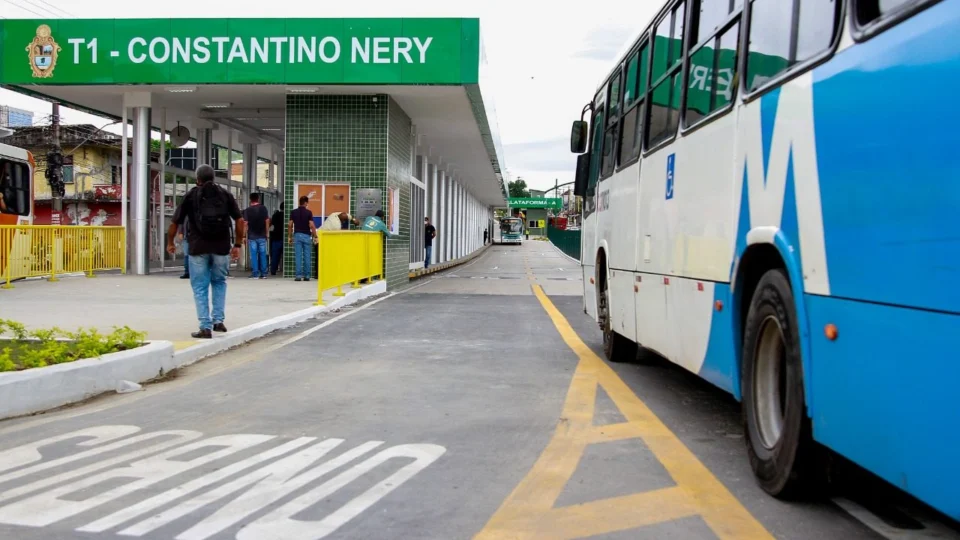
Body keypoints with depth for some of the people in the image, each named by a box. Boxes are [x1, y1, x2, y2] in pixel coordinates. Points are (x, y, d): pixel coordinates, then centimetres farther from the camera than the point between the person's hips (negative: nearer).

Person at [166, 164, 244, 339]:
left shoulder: (191, 196, 5)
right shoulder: (225, 194, 8)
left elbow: (175, 223, 4)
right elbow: (240, 220, 1)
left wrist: (170, 243, 19)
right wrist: (238, 244, 7)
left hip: (198, 248, -2)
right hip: (221, 247, 2)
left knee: (200, 288, 6)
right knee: (219, 282, 22)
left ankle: (205, 327, 1)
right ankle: (218, 320, 13)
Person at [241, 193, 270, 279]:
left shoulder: (247, 210, -3)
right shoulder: (263, 208, 1)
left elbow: (245, 223, -4)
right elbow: (267, 221, 1)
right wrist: (266, 232, 10)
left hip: (252, 236, -1)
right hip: (262, 236, 1)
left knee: (253, 255, 2)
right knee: (263, 254, 7)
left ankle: (255, 274, 0)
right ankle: (263, 274, 8)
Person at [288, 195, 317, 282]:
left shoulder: (293, 212, 2)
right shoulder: (309, 212, -5)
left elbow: (290, 225, 2)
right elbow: (312, 226, -10)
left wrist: (290, 237, 11)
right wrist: (315, 236, -3)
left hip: (297, 235, 2)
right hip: (306, 236, -2)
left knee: (298, 256, 0)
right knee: (307, 256, 4)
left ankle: (299, 275, -4)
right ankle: (307, 276, 6)